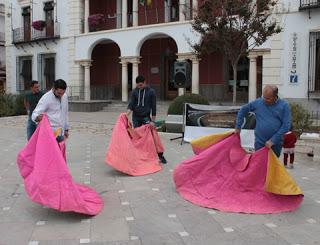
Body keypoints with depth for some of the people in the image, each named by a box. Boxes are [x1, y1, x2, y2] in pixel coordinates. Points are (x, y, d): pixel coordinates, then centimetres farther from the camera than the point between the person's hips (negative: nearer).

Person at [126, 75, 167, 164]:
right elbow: (131, 104, -4)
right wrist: (127, 115, -20)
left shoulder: (151, 92, -5)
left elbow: (153, 107, -5)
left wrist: (153, 121, -8)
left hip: (146, 117, -3)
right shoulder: (134, 91, 2)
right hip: (135, 117, 3)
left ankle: (160, 156, 1)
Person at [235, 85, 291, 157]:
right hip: (259, 142, 1)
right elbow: (243, 110, 10)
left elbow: (286, 126, -9)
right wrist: (238, 127, 8)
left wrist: (273, 140, -14)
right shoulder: (258, 103, -2)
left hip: (276, 143, 0)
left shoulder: (284, 106, -6)